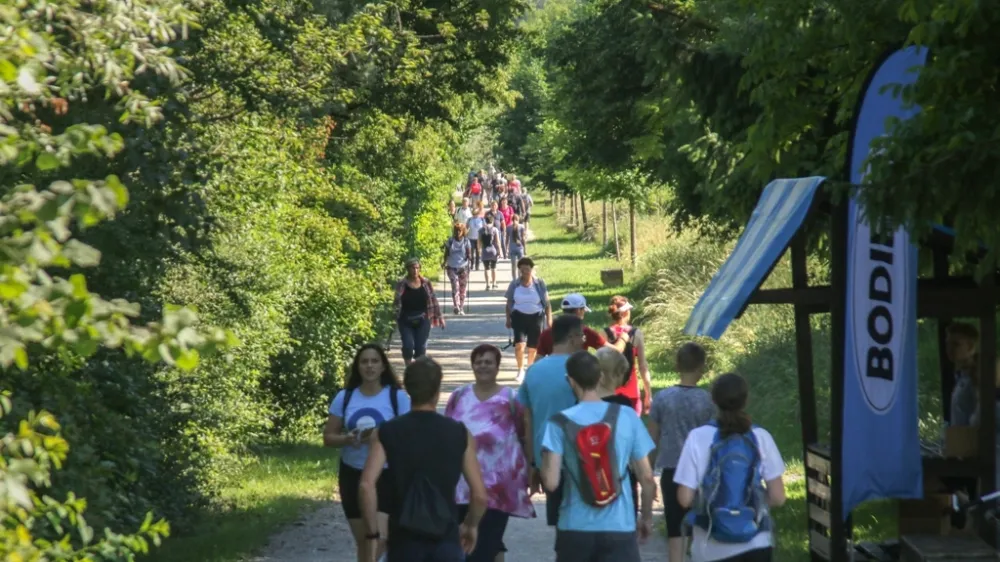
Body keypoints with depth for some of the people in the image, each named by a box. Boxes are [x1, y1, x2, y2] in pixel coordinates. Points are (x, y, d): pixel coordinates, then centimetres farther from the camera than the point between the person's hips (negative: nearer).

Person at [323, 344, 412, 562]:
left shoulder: (397, 397, -5)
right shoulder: (345, 397, 3)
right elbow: (328, 437, 6)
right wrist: (347, 439, -16)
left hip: (386, 476, -3)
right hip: (352, 475, 3)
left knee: (378, 538, -18)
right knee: (362, 541, 10)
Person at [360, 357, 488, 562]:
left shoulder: (387, 433, 1)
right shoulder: (459, 434, 1)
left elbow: (367, 484, -13)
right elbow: (479, 494, -1)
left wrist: (372, 533, -5)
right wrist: (471, 525, 17)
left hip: (404, 540, 1)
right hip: (446, 540, -1)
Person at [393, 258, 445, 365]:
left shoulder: (426, 283, 1)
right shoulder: (401, 285, -3)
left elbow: (433, 301, 6)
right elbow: (396, 303, 3)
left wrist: (440, 318, 6)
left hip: (422, 321, 1)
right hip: (406, 321, -1)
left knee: (421, 347, 0)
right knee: (408, 346, -11)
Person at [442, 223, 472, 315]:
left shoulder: (466, 241, 1)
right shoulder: (450, 241, 2)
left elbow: (469, 254, 1)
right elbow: (446, 253, 7)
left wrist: (469, 257, -20)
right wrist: (445, 262, -6)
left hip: (463, 268, 1)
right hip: (452, 268, -1)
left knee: (462, 289, 4)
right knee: (455, 287, -15)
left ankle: (461, 308, 15)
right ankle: (456, 307, -20)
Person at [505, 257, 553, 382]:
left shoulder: (539, 284, -2)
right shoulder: (514, 284, -1)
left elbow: (547, 303, 3)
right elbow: (509, 303, 9)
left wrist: (549, 320, 0)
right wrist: (508, 319, 6)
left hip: (536, 317, 0)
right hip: (519, 316, 0)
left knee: (533, 347, 8)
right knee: (519, 344, -18)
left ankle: (530, 368, 33)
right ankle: (520, 370, 0)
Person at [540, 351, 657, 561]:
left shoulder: (560, 422, -5)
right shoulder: (627, 417, -1)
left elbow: (551, 482, -11)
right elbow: (647, 478, 3)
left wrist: (542, 470, 12)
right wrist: (647, 517, 18)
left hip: (575, 528, 0)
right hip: (619, 527, 0)